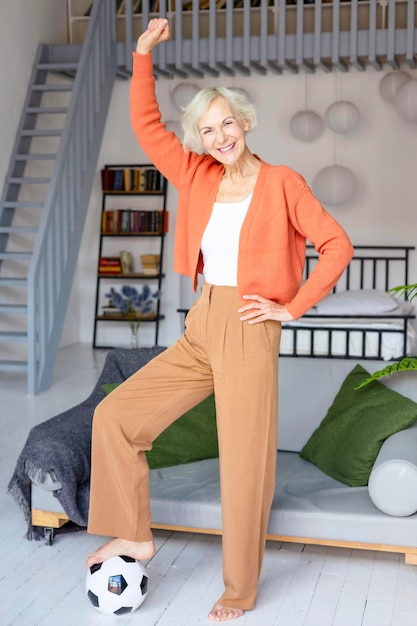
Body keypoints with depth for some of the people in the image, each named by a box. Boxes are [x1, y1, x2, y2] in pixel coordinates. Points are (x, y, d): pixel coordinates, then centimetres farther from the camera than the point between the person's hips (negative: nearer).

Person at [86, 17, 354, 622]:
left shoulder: (281, 183, -4)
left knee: (245, 465, 1)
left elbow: (338, 244, -5)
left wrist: (293, 307, -7)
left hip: (250, 334, -5)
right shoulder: (198, 178, 10)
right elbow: (147, 126, 10)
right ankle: (134, 534, 18)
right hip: (199, 328, 6)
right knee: (115, 416, 2)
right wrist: (143, 54, 2)